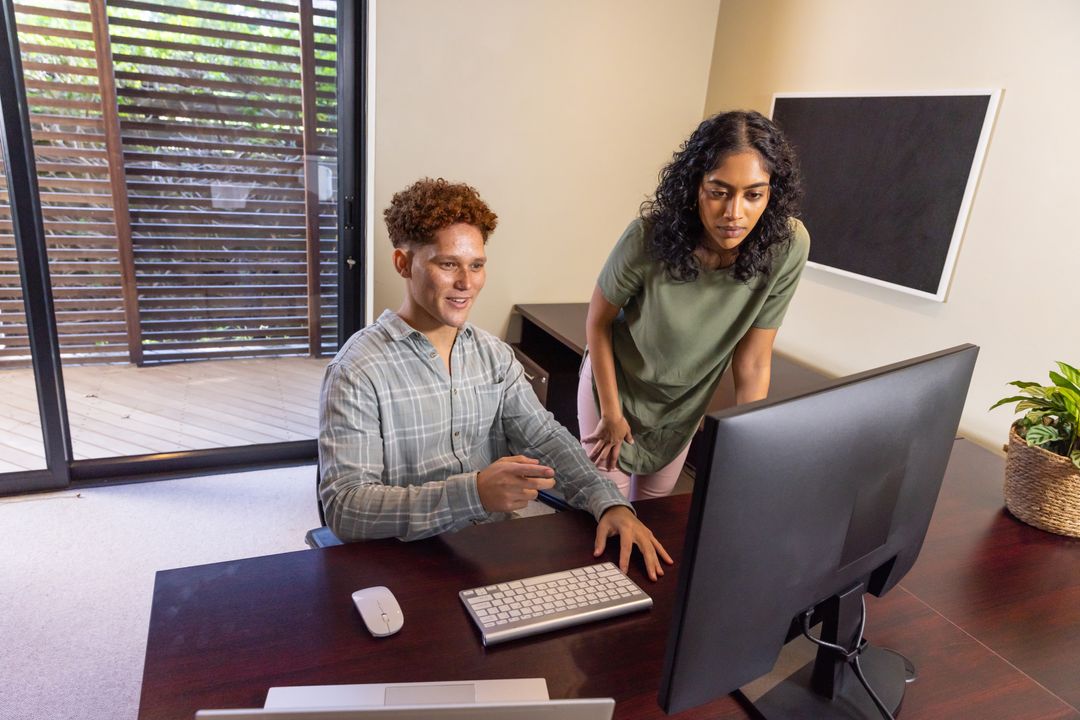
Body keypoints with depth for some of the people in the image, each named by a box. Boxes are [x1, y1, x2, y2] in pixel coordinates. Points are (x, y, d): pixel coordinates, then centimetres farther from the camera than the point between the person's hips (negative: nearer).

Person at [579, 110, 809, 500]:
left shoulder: (787, 246, -26)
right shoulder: (651, 235, -31)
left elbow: (753, 364, -18)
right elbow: (598, 321, -15)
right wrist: (611, 411, -10)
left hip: (685, 405, 3)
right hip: (616, 384, -2)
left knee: (655, 509, 22)